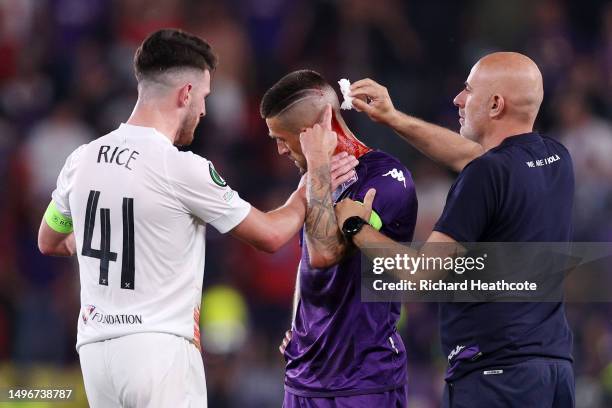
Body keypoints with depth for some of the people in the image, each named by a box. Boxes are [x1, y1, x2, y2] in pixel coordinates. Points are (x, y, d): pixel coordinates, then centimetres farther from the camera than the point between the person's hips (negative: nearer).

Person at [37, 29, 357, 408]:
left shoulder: (81, 161, 5)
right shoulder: (183, 170, -12)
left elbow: (49, 242, 24)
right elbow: (271, 235, 0)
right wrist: (311, 189, 16)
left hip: (95, 348, 6)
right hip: (160, 348, -6)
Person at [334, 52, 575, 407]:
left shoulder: (487, 174, -15)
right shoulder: (556, 160, 10)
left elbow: (421, 273, -13)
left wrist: (356, 228, 2)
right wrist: (393, 118, 30)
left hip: (495, 372, -8)